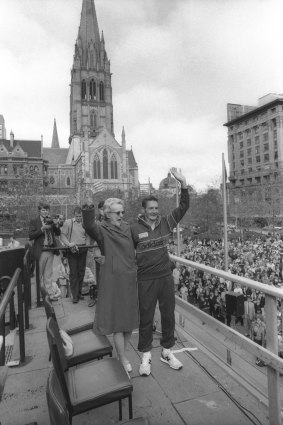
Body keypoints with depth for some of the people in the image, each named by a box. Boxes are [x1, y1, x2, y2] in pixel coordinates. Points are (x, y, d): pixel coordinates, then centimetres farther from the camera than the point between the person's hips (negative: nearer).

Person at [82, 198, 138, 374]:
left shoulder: (127, 228, 7)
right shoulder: (102, 230, -11)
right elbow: (90, 227, -36)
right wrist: (88, 211, -54)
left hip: (130, 279, 6)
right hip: (113, 279, -6)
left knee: (130, 319, 16)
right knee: (118, 320, 6)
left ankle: (122, 352, 39)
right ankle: (123, 359, 26)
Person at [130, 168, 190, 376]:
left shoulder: (166, 222, -1)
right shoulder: (134, 229, -9)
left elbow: (184, 207, -4)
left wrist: (183, 183, -15)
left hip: (166, 277, 3)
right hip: (146, 280, -3)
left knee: (169, 315, 15)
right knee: (146, 318, 10)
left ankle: (167, 351, 35)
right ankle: (146, 356, 29)